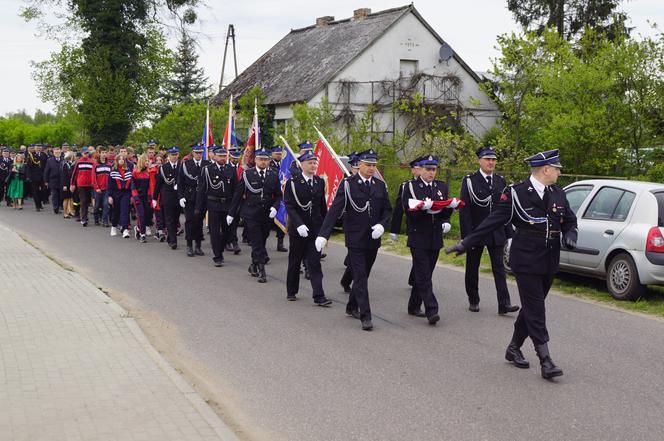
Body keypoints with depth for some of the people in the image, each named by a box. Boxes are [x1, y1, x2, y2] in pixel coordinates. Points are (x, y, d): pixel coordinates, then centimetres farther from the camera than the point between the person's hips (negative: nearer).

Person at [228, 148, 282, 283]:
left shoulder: (273, 176, 5)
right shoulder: (247, 174, -2)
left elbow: (278, 196, 10)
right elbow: (238, 194, 1)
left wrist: (274, 207, -10)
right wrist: (231, 213, 1)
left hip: (267, 216, 3)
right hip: (251, 215, -3)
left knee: (261, 242, 12)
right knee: (256, 243, -7)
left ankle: (254, 265, 31)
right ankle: (261, 271, -8)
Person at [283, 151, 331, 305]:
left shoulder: (320, 182, 7)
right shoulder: (292, 183, -6)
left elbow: (323, 206, 13)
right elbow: (289, 206, -12)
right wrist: (299, 224, -23)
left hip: (315, 229, 2)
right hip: (298, 229, -2)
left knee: (314, 262, -3)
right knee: (295, 262, 11)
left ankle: (319, 296, -6)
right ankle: (291, 291, 26)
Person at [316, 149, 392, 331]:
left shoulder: (381, 186, 6)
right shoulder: (348, 184, -8)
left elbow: (387, 210, 11)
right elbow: (335, 210, -14)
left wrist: (382, 225, -10)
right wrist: (323, 234, -23)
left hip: (373, 239, 5)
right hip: (355, 239, -5)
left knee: (363, 275, 15)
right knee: (360, 277, -6)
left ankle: (352, 307, 33)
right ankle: (365, 316, -6)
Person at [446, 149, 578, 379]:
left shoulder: (558, 194, 9)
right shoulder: (516, 193, -9)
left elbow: (569, 220, 20)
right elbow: (493, 221, -8)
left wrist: (569, 235, -3)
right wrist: (466, 243, -10)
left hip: (549, 263, 6)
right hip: (526, 262, -6)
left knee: (531, 308, 14)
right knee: (535, 311, -6)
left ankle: (514, 349, 29)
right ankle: (545, 361, -6)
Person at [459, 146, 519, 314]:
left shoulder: (501, 181, 7)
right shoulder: (469, 181, -5)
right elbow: (464, 210, -10)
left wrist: (508, 234, 6)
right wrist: (467, 236, -16)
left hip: (496, 233, 3)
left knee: (499, 268, -2)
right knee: (472, 268, 9)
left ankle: (504, 304, -4)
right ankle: (473, 301, 23)